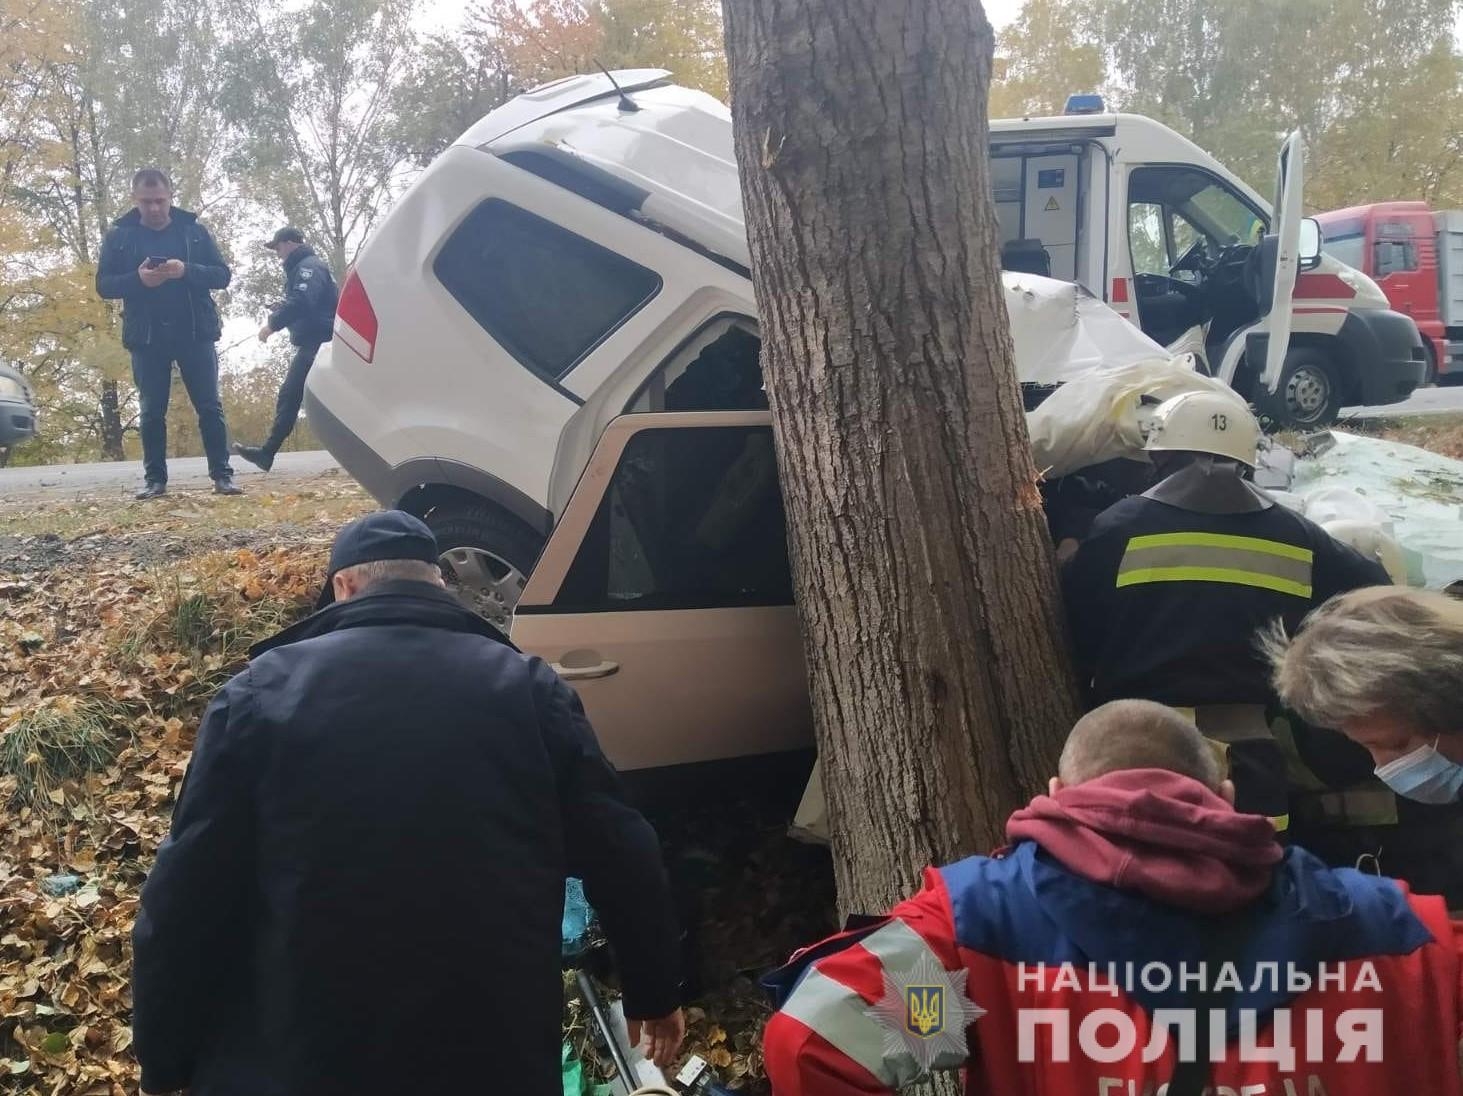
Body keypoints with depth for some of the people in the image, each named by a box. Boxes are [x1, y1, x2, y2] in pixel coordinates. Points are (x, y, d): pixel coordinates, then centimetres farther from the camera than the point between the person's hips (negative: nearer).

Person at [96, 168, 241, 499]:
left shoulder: (194, 230, 5)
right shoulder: (119, 236, 5)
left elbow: (222, 274, 1)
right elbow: (104, 285, 2)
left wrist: (186, 270, -18)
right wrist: (137, 279, -18)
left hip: (195, 333, 0)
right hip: (146, 337, 1)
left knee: (209, 406, 0)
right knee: (151, 412, 4)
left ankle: (222, 475, 4)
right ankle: (154, 479, 11)